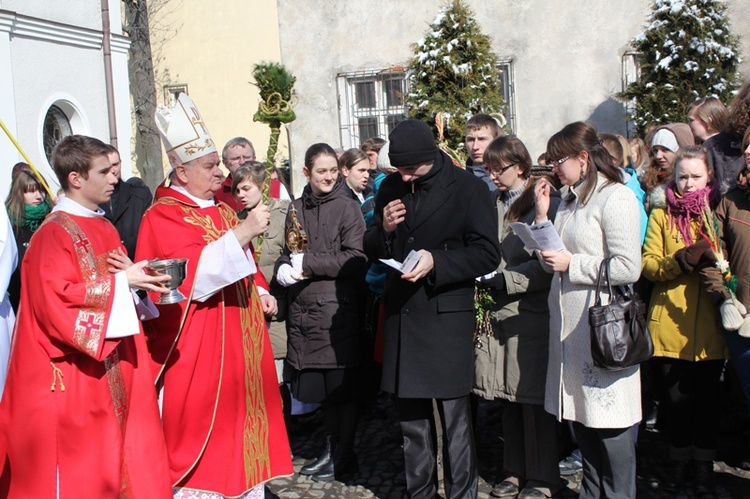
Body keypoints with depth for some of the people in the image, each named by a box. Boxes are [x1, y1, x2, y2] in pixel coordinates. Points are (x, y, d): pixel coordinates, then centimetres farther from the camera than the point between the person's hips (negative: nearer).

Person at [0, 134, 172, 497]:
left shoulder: (104, 229, 13)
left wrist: (135, 276, -2)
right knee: (77, 469, 2)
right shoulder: (54, 233, -13)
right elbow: (56, 299, -23)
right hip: (74, 376, -8)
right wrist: (121, 282, -19)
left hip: (114, 368, 8)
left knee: (119, 449, 11)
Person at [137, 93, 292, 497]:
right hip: (197, 347, -8)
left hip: (240, 338, 8)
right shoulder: (163, 217, -11)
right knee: (203, 424, -3)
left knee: (244, 418, 13)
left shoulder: (223, 209, 13)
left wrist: (261, 294, 9)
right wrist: (243, 231, -28)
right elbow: (191, 274, -25)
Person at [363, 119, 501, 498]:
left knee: (454, 418, 3)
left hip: (448, 316, -5)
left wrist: (437, 263, -21)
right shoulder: (391, 188, 9)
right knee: (410, 417, 13)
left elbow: (488, 253, -9)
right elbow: (371, 250, 15)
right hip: (401, 314, 5)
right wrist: (384, 230, -7)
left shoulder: (469, 189, -6)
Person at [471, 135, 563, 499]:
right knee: (509, 398, 12)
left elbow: (546, 265, -12)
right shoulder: (494, 205, 14)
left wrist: (502, 279, -16)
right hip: (498, 312, 6)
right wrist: (481, 277, 2)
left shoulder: (546, 203, -6)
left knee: (533, 397, 0)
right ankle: (517, 470, 24)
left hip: (531, 315, -6)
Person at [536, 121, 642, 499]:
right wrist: (542, 214, 7)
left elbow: (628, 268, -20)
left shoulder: (616, 198, -11)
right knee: (581, 416, 16)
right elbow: (550, 262, 14)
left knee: (609, 424, -1)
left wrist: (571, 264, -13)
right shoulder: (569, 201, 15)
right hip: (569, 324, 8)